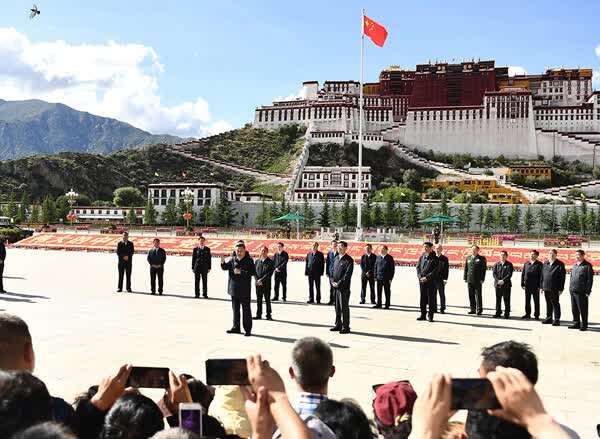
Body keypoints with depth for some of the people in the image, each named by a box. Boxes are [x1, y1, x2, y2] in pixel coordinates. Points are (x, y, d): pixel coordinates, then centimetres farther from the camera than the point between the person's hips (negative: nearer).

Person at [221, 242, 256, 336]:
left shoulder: (249, 260, -5)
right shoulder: (233, 260, 9)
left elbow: (253, 272, -13)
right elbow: (225, 268, 7)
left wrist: (241, 272, -21)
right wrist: (223, 263, -14)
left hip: (244, 290, -5)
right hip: (234, 289, 5)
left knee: (246, 309, -2)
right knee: (235, 309, 14)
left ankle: (248, 329, 3)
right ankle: (236, 327, 25)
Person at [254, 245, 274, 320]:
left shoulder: (270, 262, -3)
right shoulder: (257, 261, 9)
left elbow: (270, 273, -10)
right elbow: (254, 271, 8)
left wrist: (262, 280, -16)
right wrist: (257, 280, -6)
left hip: (266, 284, -3)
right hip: (258, 283, 3)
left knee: (267, 300, 2)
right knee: (258, 300, 8)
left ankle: (268, 315, 9)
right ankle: (258, 315, 16)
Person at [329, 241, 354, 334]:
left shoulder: (349, 260, -9)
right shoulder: (336, 258, 15)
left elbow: (348, 274, -14)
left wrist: (339, 283, -16)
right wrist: (332, 281, 1)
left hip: (344, 287, -7)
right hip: (335, 287, 7)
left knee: (344, 307, -2)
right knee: (337, 307, 13)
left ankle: (346, 327, 4)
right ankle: (338, 325, 22)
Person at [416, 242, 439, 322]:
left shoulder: (434, 258, -4)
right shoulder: (421, 257, 12)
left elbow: (436, 270, -10)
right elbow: (418, 267, 11)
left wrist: (427, 277, -15)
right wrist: (420, 276, -6)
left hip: (431, 281, -5)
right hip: (421, 281, 5)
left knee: (431, 299, -1)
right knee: (423, 298, 9)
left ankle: (430, 316, 5)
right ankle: (423, 315, 16)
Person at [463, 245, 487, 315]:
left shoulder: (482, 258, 1)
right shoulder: (468, 258, 14)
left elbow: (484, 269, -4)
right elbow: (466, 269, 15)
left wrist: (482, 279, -10)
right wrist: (465, 278, 8)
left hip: (478, 280, -4)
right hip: (469, 280, 4)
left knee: (478, 295, -2)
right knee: (471, 295, 8)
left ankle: (479, 310, 4)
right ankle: (472, 309, 16)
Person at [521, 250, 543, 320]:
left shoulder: (539, 264, -2)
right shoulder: (526, 264, 11)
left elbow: (541, 275, -6)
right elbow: (523, 274, 12)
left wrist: (539, 286, -12)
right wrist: (522, 284, 5)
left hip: (535, 286, -4)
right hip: (527, 285, 4)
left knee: (536, 301, 4)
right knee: (527, 301, 9)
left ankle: (536, 315, 11)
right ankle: (527, 314, 18)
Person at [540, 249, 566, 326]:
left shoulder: (560, 264, -5)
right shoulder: (545, 264, 12)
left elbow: (563, 277, -7)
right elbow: (542, 275, 15)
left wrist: (561, 288, -11)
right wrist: (541, 286, 11)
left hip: (555, 289, -5)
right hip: (546, 288, 5)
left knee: (555, 304, 0)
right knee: (548, 304, 12)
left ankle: (557, 320, 5)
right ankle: (549, 318, 21)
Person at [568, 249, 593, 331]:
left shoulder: (587, 266, -5)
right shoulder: (574, 266, 17)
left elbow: (590, 279, -9)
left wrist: (587, 291, -13)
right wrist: (570, 288, 15)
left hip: (581, 292, -7)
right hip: (573, 291, 7)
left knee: (582, 309, -1)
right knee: (574, 309, 11)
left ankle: (584, 325, 8)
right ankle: (576, 323, 21)